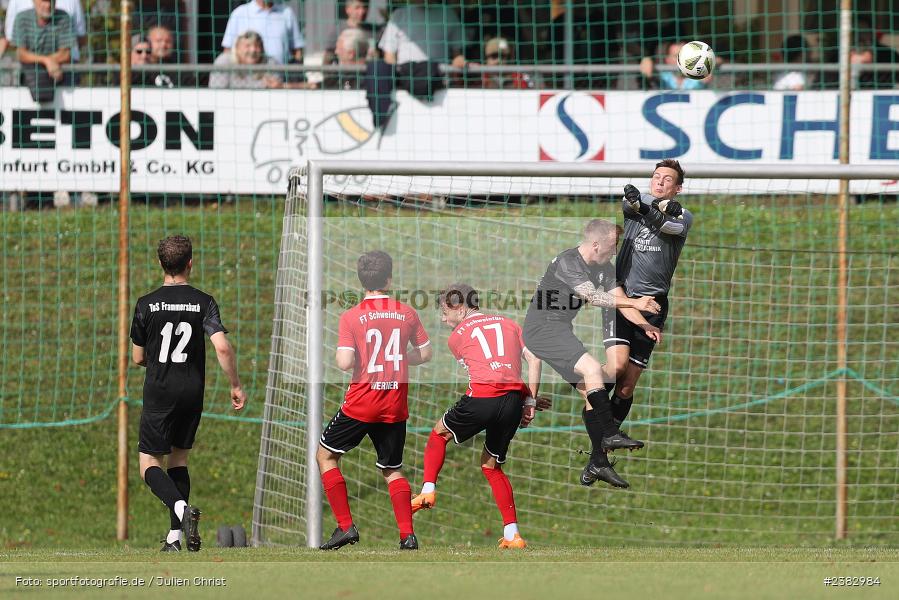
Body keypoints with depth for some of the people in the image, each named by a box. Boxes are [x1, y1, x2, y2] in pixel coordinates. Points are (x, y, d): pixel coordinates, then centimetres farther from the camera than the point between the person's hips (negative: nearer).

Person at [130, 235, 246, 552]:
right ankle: (176, 536, 11)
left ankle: (181, 508, -27)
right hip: (193, 394, 3)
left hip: (159, 394, -3)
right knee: (179, 459, 17)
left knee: (150, 465, 1)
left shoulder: (146, 304, -5)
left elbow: (138, 357, 3)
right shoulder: (204, 302, -4)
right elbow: (222, 347, -15)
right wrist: (236, 386, -4)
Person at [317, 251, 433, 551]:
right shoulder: (407, 313, 0)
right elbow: (425, 354, 8)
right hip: (395, 407, 4)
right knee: (393, 470, 18)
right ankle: (407, 534, 3)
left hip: (361, 403, -4)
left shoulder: (351, 317, -11)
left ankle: (346, 527, 5)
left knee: (326, 456, 14)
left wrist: (343, 358, 5)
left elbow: (345, 363, -18)